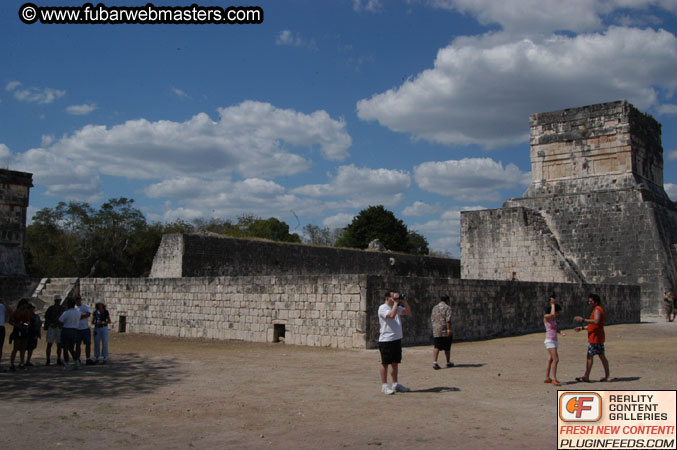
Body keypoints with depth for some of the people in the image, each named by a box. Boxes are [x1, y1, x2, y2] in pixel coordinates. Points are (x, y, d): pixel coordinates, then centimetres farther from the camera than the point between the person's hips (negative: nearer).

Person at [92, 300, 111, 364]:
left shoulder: (106, 312, -4)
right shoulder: (95, 312, 1)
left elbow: (109, 321, -3)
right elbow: (92, 322, 4)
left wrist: (102, 322, -20)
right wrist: (96, 323, -18)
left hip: (104, 328, -2)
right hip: (96, 329, 2)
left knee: (104, 343, -2)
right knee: (96, 344, 1)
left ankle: (105, 359, 6)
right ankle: (96, 359, 11)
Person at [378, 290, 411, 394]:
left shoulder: (397, 307, 15)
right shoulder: (383, 308, -11)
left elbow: (408, 312, 13)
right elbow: (391, 315, -28)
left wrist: (404, 301, 1)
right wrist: (396, 303, -18)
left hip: (397, 339, 8)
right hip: (386, 340, -8)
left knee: (395, 363, 13)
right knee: (385, 363, -1)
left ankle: (395, 384, 21)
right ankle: (384, 386, 5)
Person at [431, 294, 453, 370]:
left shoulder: (434, 308, 15)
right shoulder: (447, 307, -4)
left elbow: (432, 320, 17)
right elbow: (448, 320, -14)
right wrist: (449, 330, -16)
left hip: (435, 330, 4)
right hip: (445, 331, -4)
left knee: (436, 347, -2)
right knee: (447, 347, 10)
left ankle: (434, 362, -17)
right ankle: (448, 362, 22)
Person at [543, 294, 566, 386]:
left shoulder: (554, 318, 13)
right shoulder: (546, 317, -11)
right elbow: (552, 314, -32)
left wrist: (560, 332, -2)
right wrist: (552, 304, -19)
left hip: (554, 341, 9)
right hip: (549, 341, -9)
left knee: (550, 360, 11)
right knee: (556, 359, -16)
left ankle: (547, 378, 17)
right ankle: (554, 379, -16)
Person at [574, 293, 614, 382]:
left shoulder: (597, 310, -14)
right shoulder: (598, 309, 18)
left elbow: (596, 322, -32)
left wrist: (583, 320, -31)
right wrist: (582, 328, 22)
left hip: (595, 338, -10)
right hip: (599, 338, 10)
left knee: (589, 356, -4)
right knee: (602, 356, 11)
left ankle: (586, 376, 1)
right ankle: (607, 376, 13)